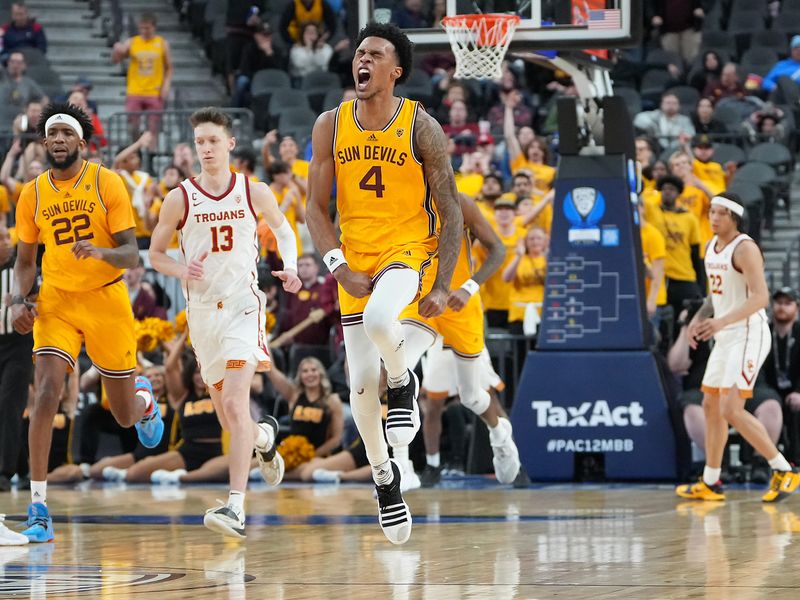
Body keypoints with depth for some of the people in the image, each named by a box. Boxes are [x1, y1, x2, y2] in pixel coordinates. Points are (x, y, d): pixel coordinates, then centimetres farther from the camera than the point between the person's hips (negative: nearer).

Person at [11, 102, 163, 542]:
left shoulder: (106, 184, -7)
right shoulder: (33, 195, 1)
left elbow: (131, 254, -9)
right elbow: (25, 261, 12)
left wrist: (99, 251, -31)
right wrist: (19, 300, -7)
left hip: (106, 300, -1)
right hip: (56, 302, 1)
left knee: (126, 416, 9)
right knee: (46, 392, -21)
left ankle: (142, 396, 51)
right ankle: (38, 509, -20)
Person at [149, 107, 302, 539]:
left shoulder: (254, 193, 0)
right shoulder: (179, 199, 0)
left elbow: (283, 229, 18)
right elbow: (155, 253, 9)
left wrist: (291, 268, 0)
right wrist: (182, 272, -11)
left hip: (243, 305, -3)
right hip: (202, 311, 3)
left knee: (235, 404, -21)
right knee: (227, 417, 11)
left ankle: (236, 506, -26)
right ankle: (264, 437, 49)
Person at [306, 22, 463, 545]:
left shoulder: (421, 128, -10)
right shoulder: (331, 125, -2)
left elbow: (451, 211, -6)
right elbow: (316, 207, 2)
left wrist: (443, 286, -13)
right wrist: (341, 269, -10)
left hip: (408, 248, -3)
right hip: (354, 258, 3)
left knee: (378, 320, -37)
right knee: (362, 385, 1)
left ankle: (404, 382, -4)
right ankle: (385, 480, 22)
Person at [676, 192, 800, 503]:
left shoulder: (745, 248, -16)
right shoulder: (712, 247, 12)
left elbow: (760, 296, -25)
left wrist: (722, 321, -34)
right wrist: (699, 318, 7)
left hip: (748, 334, -10)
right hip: (725, 337, 10)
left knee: (731, 410, -17)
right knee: (711, 406, 14)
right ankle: (710, 483, 23)